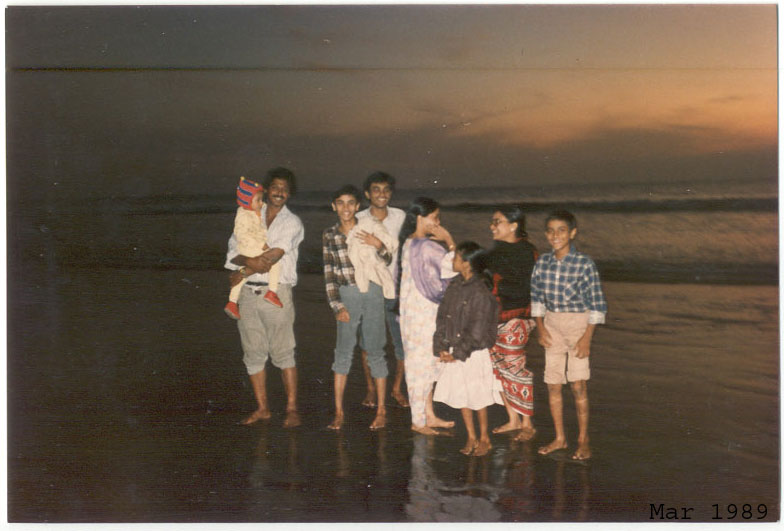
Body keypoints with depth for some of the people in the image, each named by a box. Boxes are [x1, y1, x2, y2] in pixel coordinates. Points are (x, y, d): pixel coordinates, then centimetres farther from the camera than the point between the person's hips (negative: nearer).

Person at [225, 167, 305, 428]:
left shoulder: (292, 223, 1)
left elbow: (273, 257, -12)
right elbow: (233, 251, 3)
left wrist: (241, 274, -8)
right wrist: (247, 260, -19)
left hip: (276, 292, -4)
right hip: (248, 293, 4)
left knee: (283, 352, -4)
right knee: (253, 352, 7)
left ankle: (291, 408, 2)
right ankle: (262, 408, 16)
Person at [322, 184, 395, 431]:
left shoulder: (369, 228, 0)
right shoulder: (329, 235, 3)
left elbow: (387, 260, 6)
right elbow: (329, 274, 5)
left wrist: (379, 245, -14)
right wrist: (337, 306, -2)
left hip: (372, 292, -1)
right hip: (346, 295, 1)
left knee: (375, 352, 4)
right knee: (343, 352, 2)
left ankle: (381, 410, 13)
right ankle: (338, 412, 10)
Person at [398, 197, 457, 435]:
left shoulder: (409, 244, 8)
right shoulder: (428, 247, -21)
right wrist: (449, 240, -13)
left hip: (413, 310, 9)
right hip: (423, 314, -9)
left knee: (425, 365, 17)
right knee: (422, 364, 1)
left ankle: (429, 415, 26)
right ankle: (419, 421, 12)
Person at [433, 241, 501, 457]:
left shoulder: (480, 292, -18)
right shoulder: (454, 286, 4)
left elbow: (476, 331, -18)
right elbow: (442, 317, 6)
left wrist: (457, 354, -16)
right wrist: (442, 347, -3)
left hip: (474, 353, -6)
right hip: (454, 352, 7)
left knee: (478, 398, 6)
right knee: (461, 396, 12)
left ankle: (484, 439, 22)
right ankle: (471, 437, 25)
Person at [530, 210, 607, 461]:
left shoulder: (584, 264, -12)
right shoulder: (542, 262, 0)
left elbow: (597, 304, -8)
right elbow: (537, 298, 11)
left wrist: (587, 337, -12)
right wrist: (540, 326, 2)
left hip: (577, 322, -4)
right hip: (551, 323, 4)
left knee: (578, 385, -4)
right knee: (553, 384, 8)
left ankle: (583, 440, 11)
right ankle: (559, 438, 22)